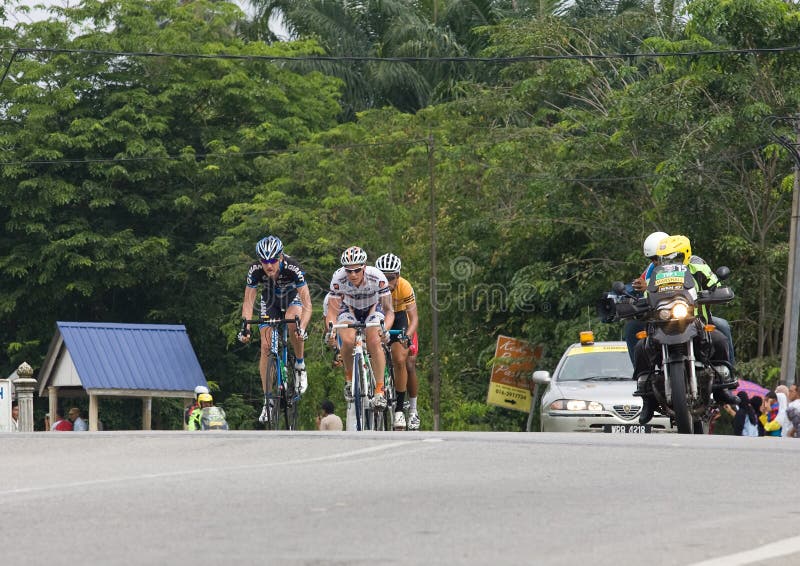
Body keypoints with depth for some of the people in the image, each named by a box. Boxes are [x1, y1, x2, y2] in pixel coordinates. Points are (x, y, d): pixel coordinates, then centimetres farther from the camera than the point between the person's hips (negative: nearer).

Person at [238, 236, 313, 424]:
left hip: (292, 298, -2)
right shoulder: (255, 270, -29)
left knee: (292, 322, -35)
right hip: (270, 302, 2)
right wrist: (245, 327, -41)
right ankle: (268, 400, -3)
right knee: (266, 347, -10)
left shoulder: (292, 268, -36)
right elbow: (248, 302, -26)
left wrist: (302, 328, -52)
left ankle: (300, 365, -11)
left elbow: (307, 304, -38)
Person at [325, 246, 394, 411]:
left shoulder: (377, 277, -32)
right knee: (348, 340, -28)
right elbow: (333, 311, -25)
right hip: (350, 309, 1)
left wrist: (384, 328, -48)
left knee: (374, 342, -27)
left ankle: (380, 391, -19)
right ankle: (349, 377, -1)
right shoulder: (338, 278, -30)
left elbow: (389, 310, -28)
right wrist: (331, 330, -45)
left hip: (373, 308, -1)